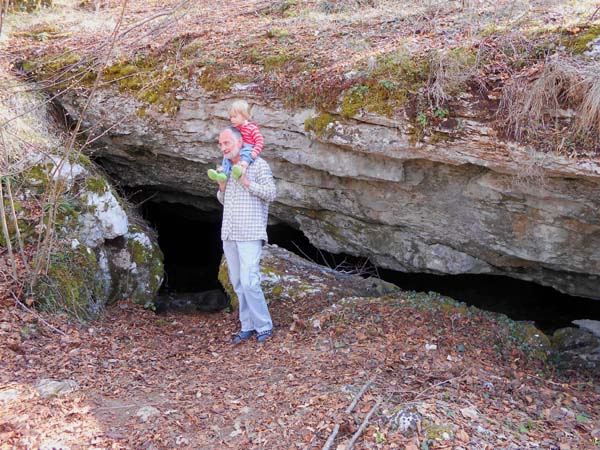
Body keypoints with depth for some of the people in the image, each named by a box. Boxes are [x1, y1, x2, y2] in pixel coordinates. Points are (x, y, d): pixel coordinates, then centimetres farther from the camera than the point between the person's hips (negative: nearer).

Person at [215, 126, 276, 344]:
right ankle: (247, 326, 16)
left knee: (249, 282, -13)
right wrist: (222, 187, 4)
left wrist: (246, 182, -16)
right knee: (237, 283, 8)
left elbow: (270, 194, -8)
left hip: (250, 235, -7)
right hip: (229, 235, 7)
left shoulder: (258, 164, -3)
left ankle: (264, 326, 3)